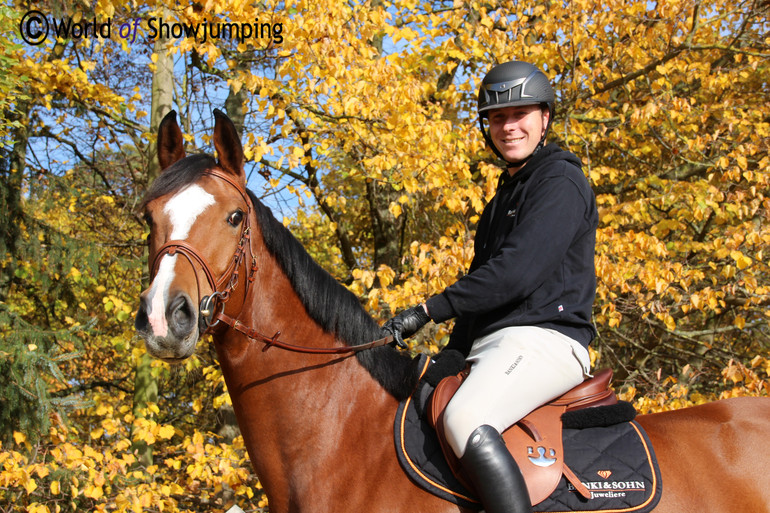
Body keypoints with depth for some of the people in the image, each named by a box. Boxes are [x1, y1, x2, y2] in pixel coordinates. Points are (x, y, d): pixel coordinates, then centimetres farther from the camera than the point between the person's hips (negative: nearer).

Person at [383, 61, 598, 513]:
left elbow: (515, 273, -18)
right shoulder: (507, 193, 25)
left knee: (466, 420, -35)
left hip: (545, 337, -10)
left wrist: (428, 311, -17)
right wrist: (450, 358, 16)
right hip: (488, 346, 10)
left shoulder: (560, 182, -6)